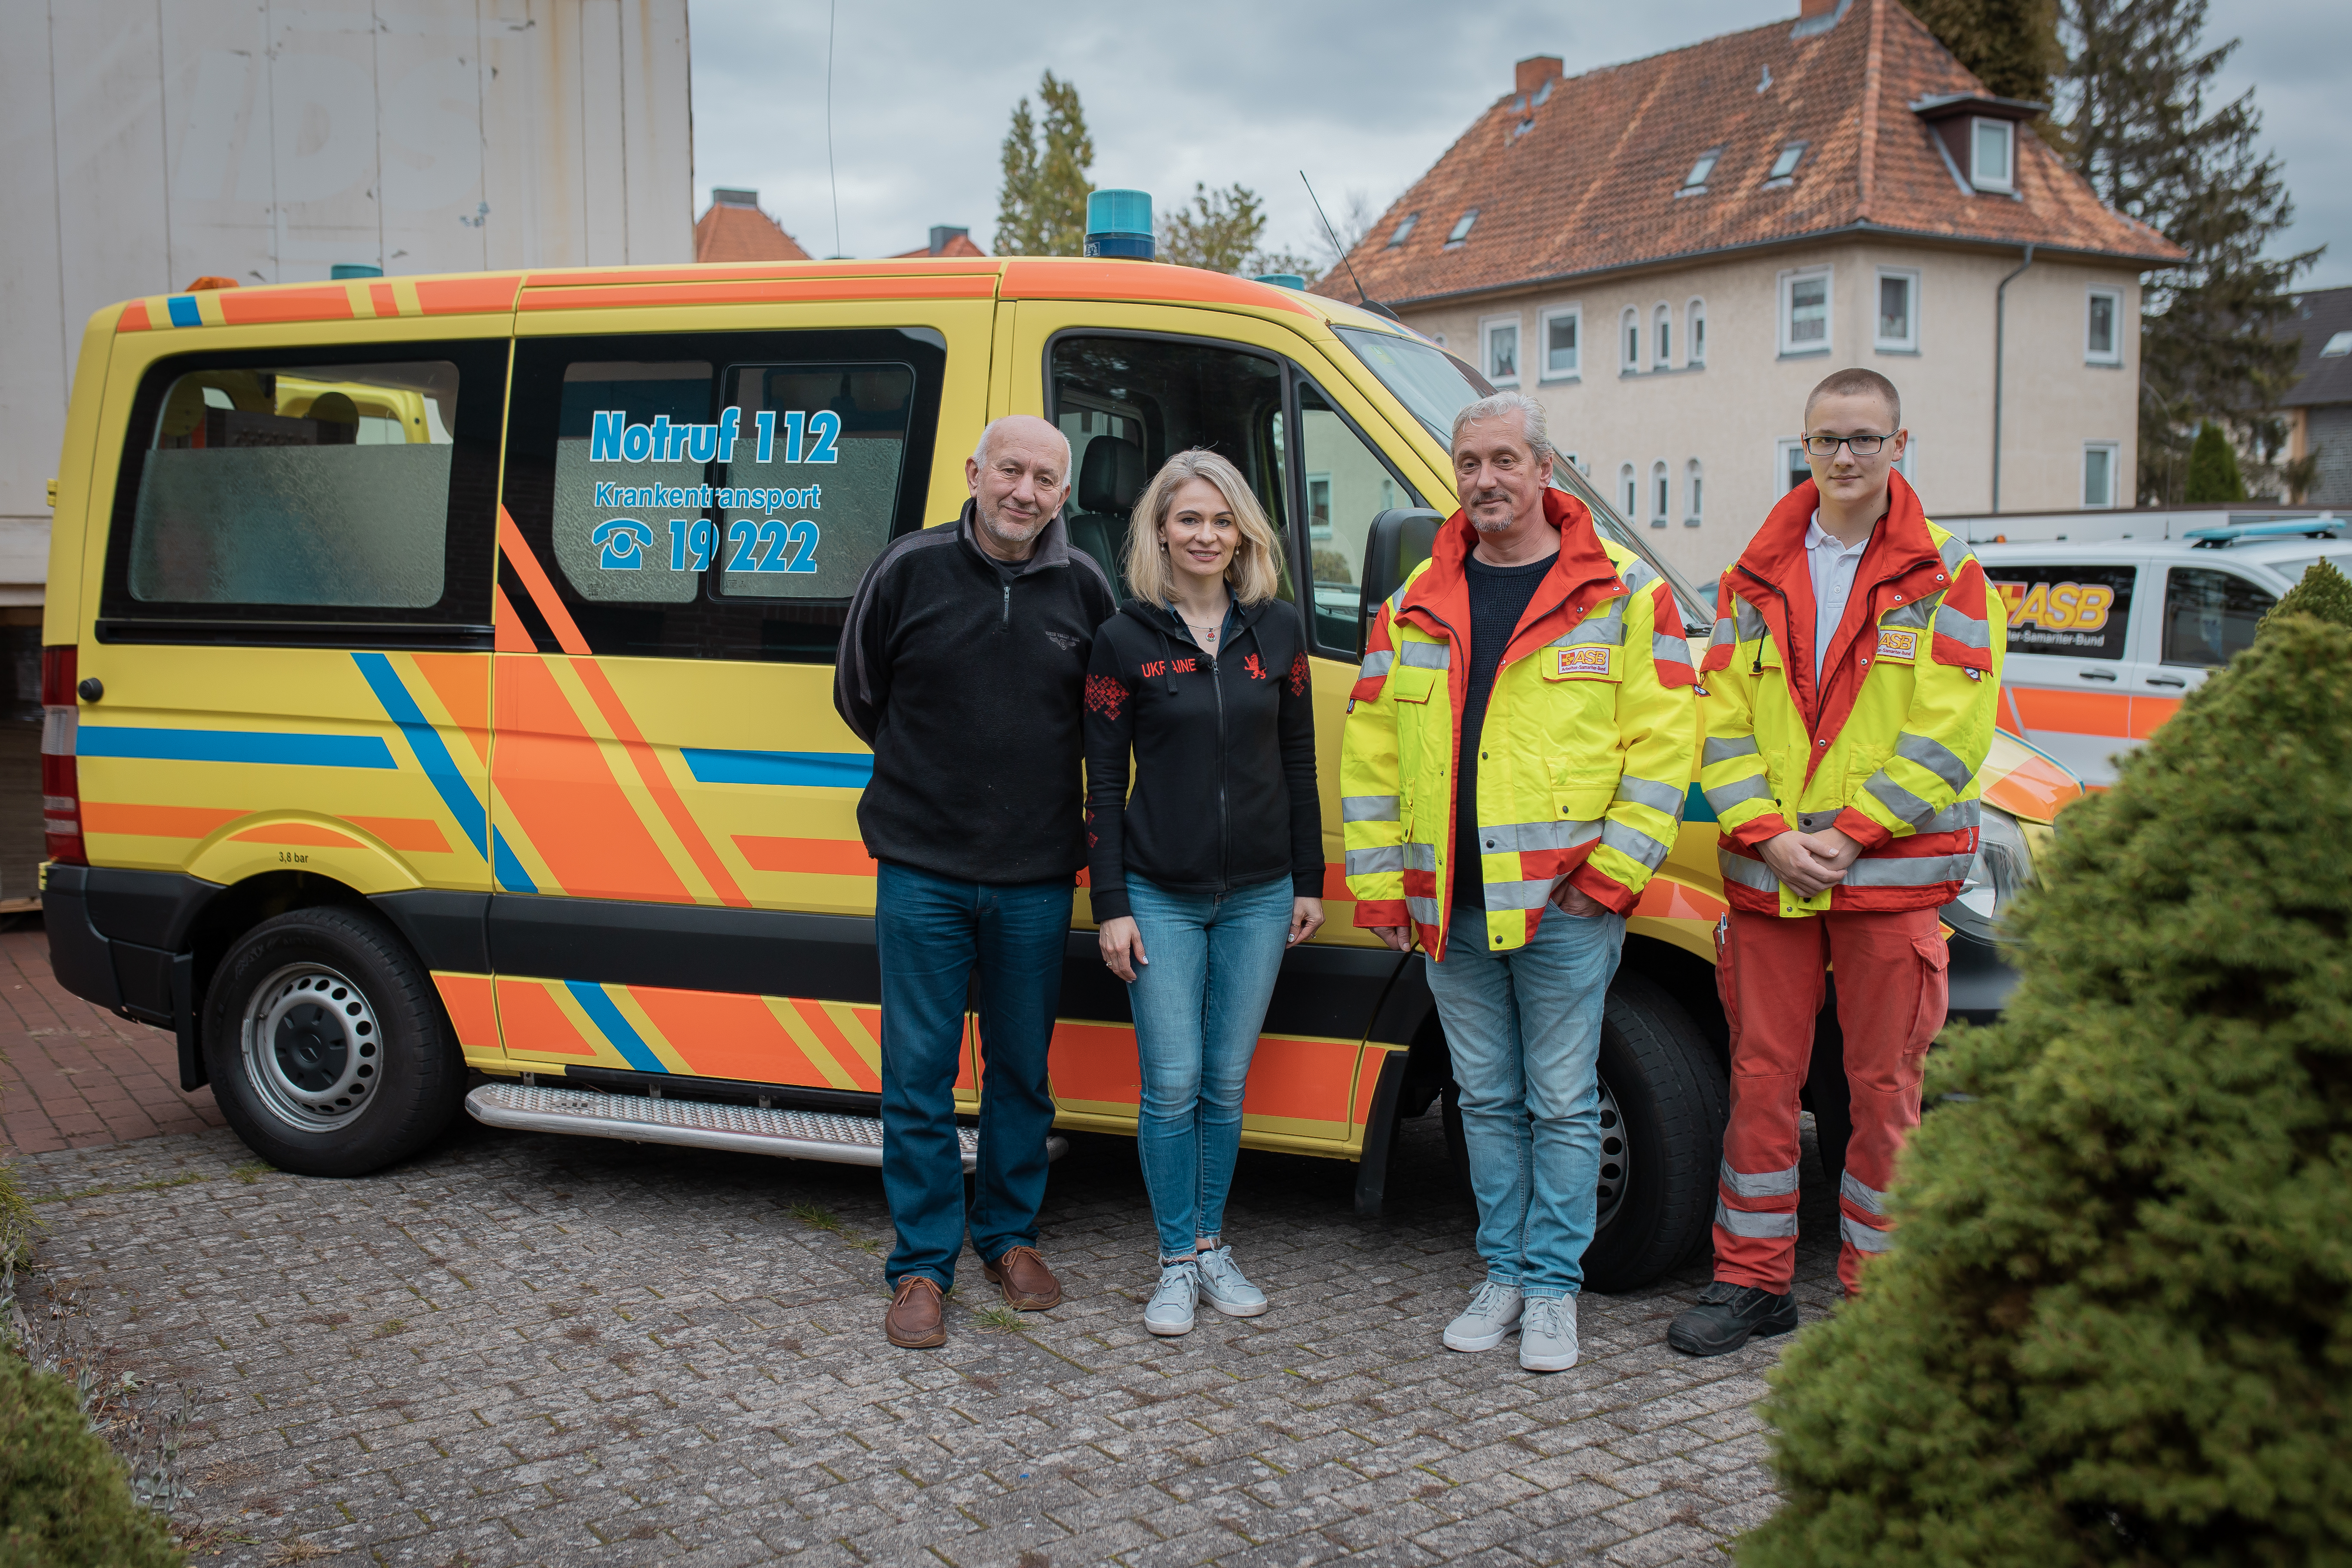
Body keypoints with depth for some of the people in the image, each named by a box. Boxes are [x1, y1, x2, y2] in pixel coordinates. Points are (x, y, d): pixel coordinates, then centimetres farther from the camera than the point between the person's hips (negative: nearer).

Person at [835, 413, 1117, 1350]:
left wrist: (1034, 777, 11)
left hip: (1037, 877, 2)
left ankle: (1011, 1236, 30)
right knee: (919, 1073, 3)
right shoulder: (909, 570, -4)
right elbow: (858, 695, 8)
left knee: (1023, 1069, 12)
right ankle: (923, 1264, 15)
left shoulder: (1084, 587, 2)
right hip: (922, 868, -2)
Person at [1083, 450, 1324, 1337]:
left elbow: (1298, 761, 9)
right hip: (1160, 896, -2)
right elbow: (1104, 782, -2)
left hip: (1258, 895, 3)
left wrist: (1309, 882, 7)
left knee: (1227, 1082, 10)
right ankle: (1178, 1262, 13)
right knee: (1173, 1085, -1)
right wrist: (1110, 906, -6)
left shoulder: (1275, 631, 5)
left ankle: (1212, 1244, 25)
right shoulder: (1125, 640, -3)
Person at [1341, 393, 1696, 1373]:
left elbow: (1663, 740, -4)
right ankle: (1505, 1273, 26)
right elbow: (1371, 748, 10)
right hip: (1448, 908, 4)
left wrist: (1613, 869, -10)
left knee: (1562, 1103, 3)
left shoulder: (1620, 594, -1)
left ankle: (1553, 1288, 16)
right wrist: (1379, 884, 5)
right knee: (1488, 1100, 13)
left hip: (1565, 901, -4)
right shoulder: (1416, 605, 10)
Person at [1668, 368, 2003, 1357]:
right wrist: (1768, 832, -8)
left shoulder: (1945, 580, 1)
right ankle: (1753, 1279, 19)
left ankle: (1877, 1286, 18)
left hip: (1891, 876, -2)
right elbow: (1721, 719, 5)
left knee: (1885, 1088, 5)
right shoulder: (1756, 580, 9)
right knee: (1761, 1078, 7)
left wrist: (1848, 833, -14)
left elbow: (1949, 733, -7)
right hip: (1766, 872, 3)